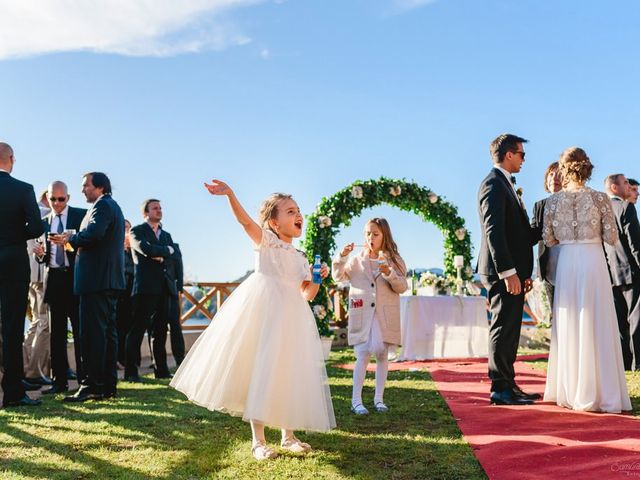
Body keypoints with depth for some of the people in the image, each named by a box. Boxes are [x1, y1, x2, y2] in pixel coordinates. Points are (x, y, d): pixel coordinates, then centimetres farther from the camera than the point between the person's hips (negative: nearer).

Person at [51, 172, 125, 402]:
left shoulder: (102, 205, -7)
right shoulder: (113, 207, 24)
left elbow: (94, 233, -25)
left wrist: (70, 239, -8)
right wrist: (72, 241, 12)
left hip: (96, 279, -10)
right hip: (110, 279, 11)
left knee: (92, 333, -10)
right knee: (107, 331, 10)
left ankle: (92, 385, -11)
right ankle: (108, 385, 14)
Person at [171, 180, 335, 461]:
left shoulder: (300, 258, 19)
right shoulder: (266, 240, 3)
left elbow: (306, 295, 19)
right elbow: (246, 221, -16)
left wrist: (318, 279, 0)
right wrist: (230, 194, -31)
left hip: (290, 316, 6)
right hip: (262, 311, -6)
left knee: (289, 373, 7)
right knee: (260, 371, -5)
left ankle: (288, 435, 20)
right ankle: (258, 440, 2)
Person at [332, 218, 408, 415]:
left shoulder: (393, 260, 5)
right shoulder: (357, 260, 6)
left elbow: (402, 287, 0)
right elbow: (338, 276, 3)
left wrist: (390, 274, -18)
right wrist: (342, 256, -11)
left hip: (385, 314, 1)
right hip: (362, 313, -1)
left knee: (382, 354, 5)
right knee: (363, 355, -7)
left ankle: (379, 398, 16)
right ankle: (356, 400, -2)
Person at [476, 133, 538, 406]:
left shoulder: (505, 184, 21)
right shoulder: (494, 184, -11)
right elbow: (493, 231, -20)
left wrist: (523, 272, 19)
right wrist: (508, 272, -23)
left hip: (512, 272, 10)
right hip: (503, 272, -10)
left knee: (509, 330, 13)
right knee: (503, 330, -5)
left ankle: (507, 385, 21)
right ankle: (500, 389, 1)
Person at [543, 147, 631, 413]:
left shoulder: (553, 201, 1)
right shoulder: (600, 198, -2)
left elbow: (548, 239, 3)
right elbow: (611, 238, -2)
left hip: (566, 263, 2)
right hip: (593, 261, -2)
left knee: (568, 326, 10)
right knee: (596, 326, 3)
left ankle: (570, 391, 16)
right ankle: (600, 393, 5)